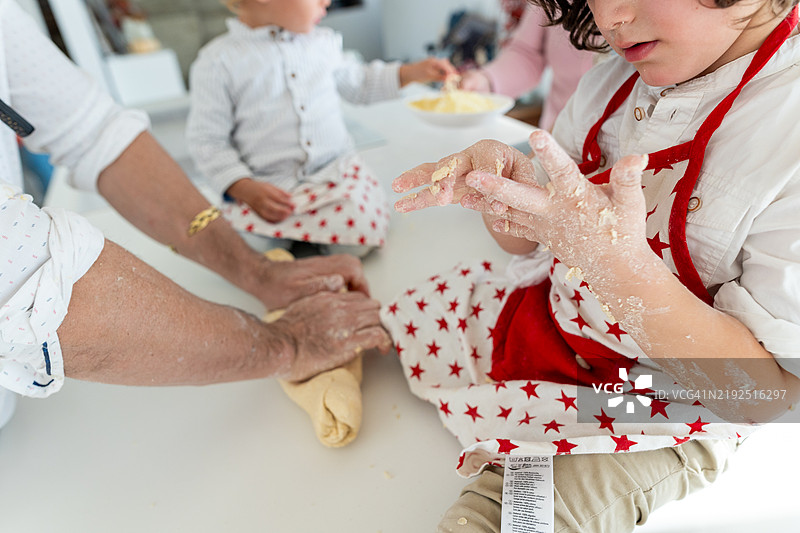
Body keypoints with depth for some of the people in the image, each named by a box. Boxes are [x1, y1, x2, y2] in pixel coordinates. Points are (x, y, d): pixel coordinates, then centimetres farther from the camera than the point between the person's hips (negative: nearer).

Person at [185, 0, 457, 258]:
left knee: (357, 235, -25)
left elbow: (358, 84, 27)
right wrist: (247, 190, -16)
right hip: (266, 187, -2)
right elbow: (207, 140, -3)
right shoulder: (218, 61, -4)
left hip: (335, 171, 3)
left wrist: (414, 71, 21)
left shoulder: (323, 41, 10)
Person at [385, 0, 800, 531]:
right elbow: (529, 239, 3)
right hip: (543, 323, 7)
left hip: (657, 409, -5)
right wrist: (496, 181, -20)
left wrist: (619, 260, -37)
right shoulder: (611, 81, -5)